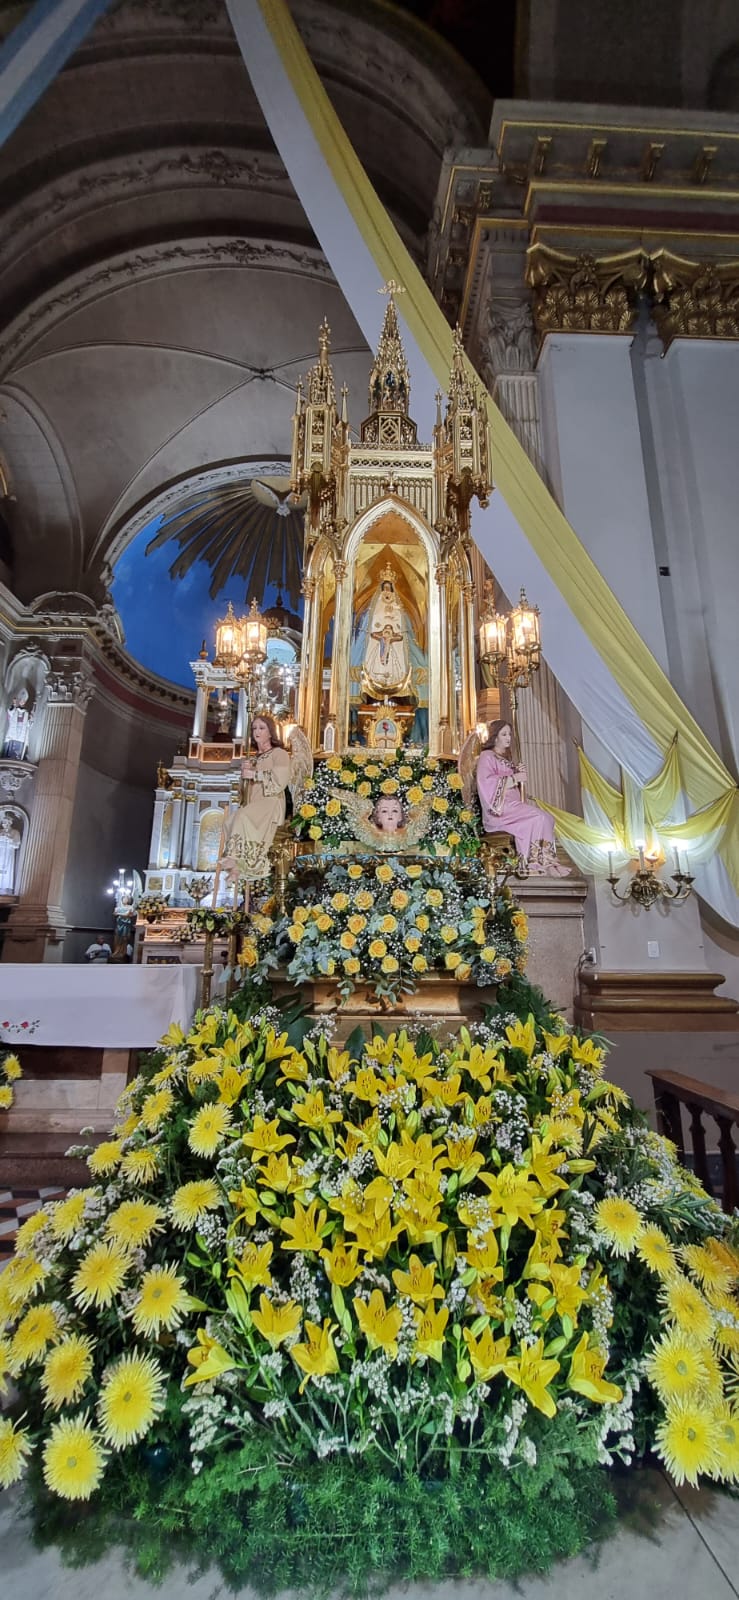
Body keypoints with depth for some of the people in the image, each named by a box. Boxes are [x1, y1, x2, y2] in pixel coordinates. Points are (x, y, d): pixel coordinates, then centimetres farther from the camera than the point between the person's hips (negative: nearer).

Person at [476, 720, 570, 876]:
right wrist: (514, 778, -14)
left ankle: (548, 862, -25)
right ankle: (545, 863, -19)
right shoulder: (487, 756, -1)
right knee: (539, 817, -25)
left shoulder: (506, 758, 25)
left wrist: (520, 774, 8)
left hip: (513, 803, 8)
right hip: (500, 808, -8)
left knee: (546, 817, -17)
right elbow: (487, 782, -17)